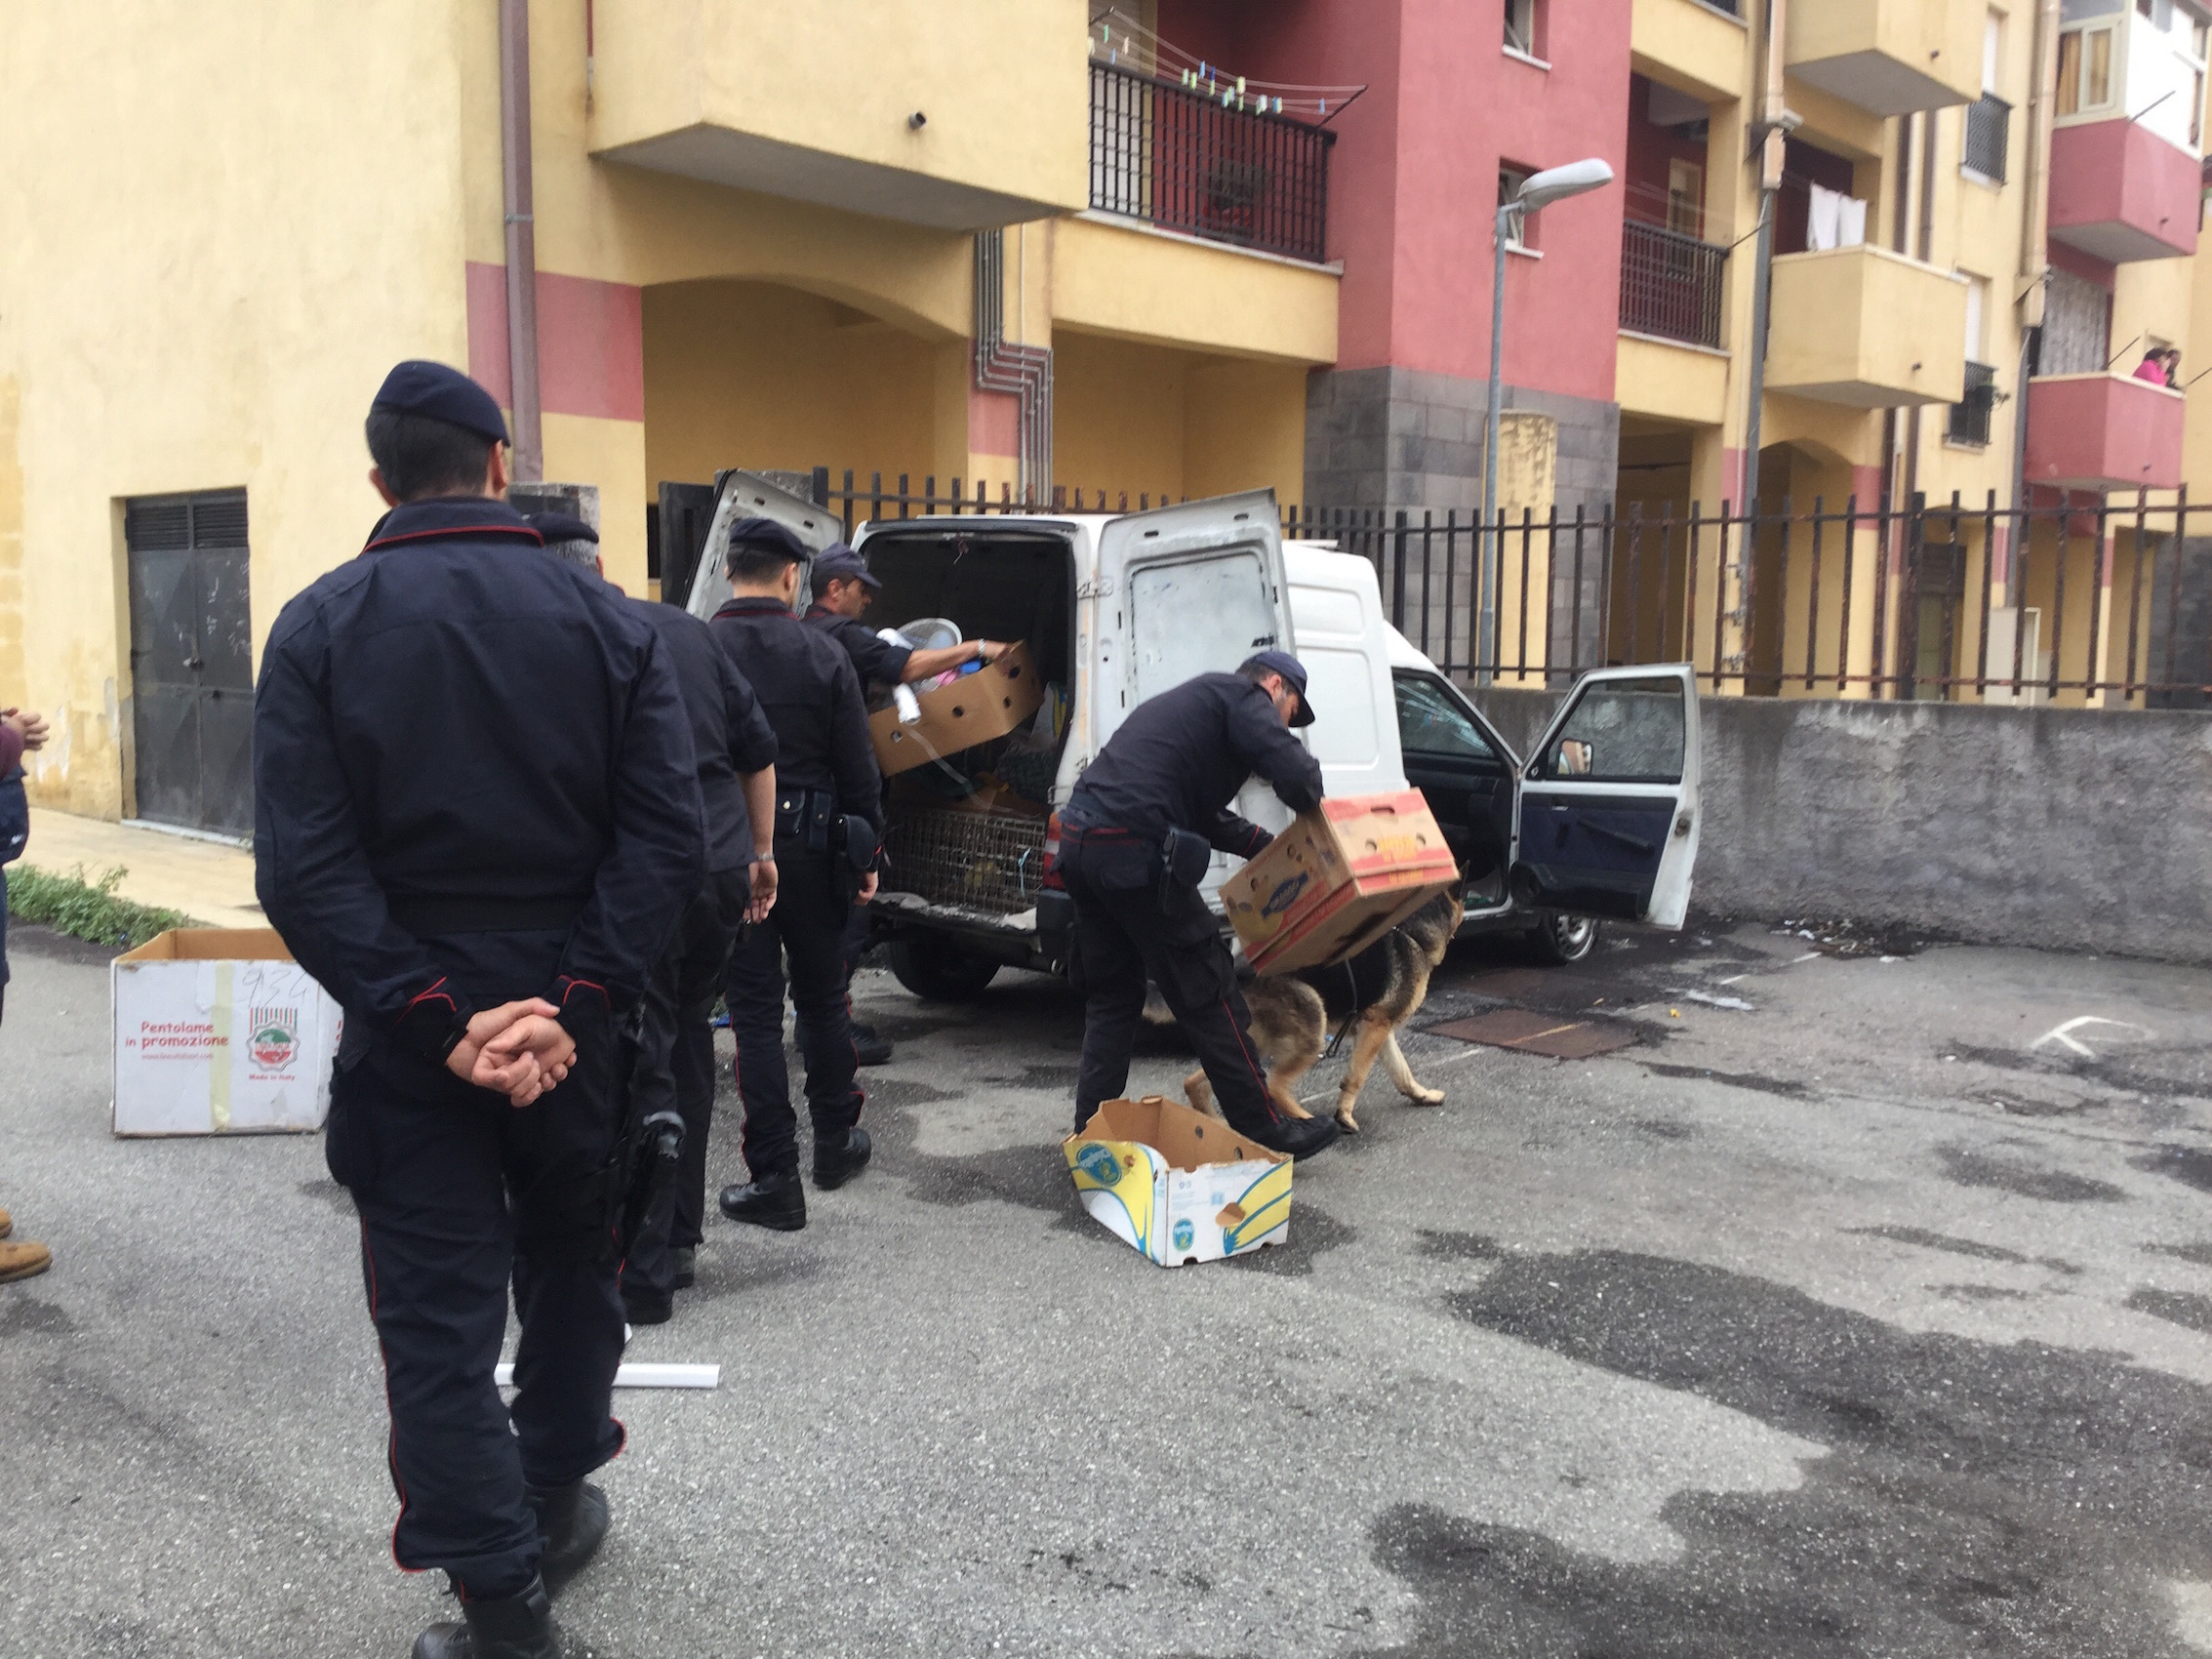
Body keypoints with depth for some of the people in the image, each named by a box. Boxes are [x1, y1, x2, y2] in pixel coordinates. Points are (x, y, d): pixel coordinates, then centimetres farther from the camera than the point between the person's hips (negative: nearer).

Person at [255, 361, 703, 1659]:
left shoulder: (319, 628, -4)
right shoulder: (610, 624, -2)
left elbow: (304, 868, -14)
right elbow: (668, 837, -12)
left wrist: (428, 1015, -15)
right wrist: (573, 1004, -15)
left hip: (408, 1030, -1)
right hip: (574, 1016, 2)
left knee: (438, 1312, 7)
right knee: (571, 1262, 23)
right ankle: (555, 1498, 38)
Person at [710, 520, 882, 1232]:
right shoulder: (823, 654, -3)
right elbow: (858, 769, -1)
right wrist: (866, 854, 8)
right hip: (811, 846, 2)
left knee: (756, 1012, 3)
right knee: (822, 998, 18)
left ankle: (775, 1180, 5)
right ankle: (836, 1143, 32)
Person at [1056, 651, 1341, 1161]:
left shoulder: (1192, 699, 30)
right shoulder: (1242, 697, 2)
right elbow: (1296, 774, -13)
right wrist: (1310, 813, 9)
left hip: (1078, 842, 9)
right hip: (1134, 851, -9)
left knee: (1111, 995, 19)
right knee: (1208, 995, 2)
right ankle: (1266, 1133, 13)